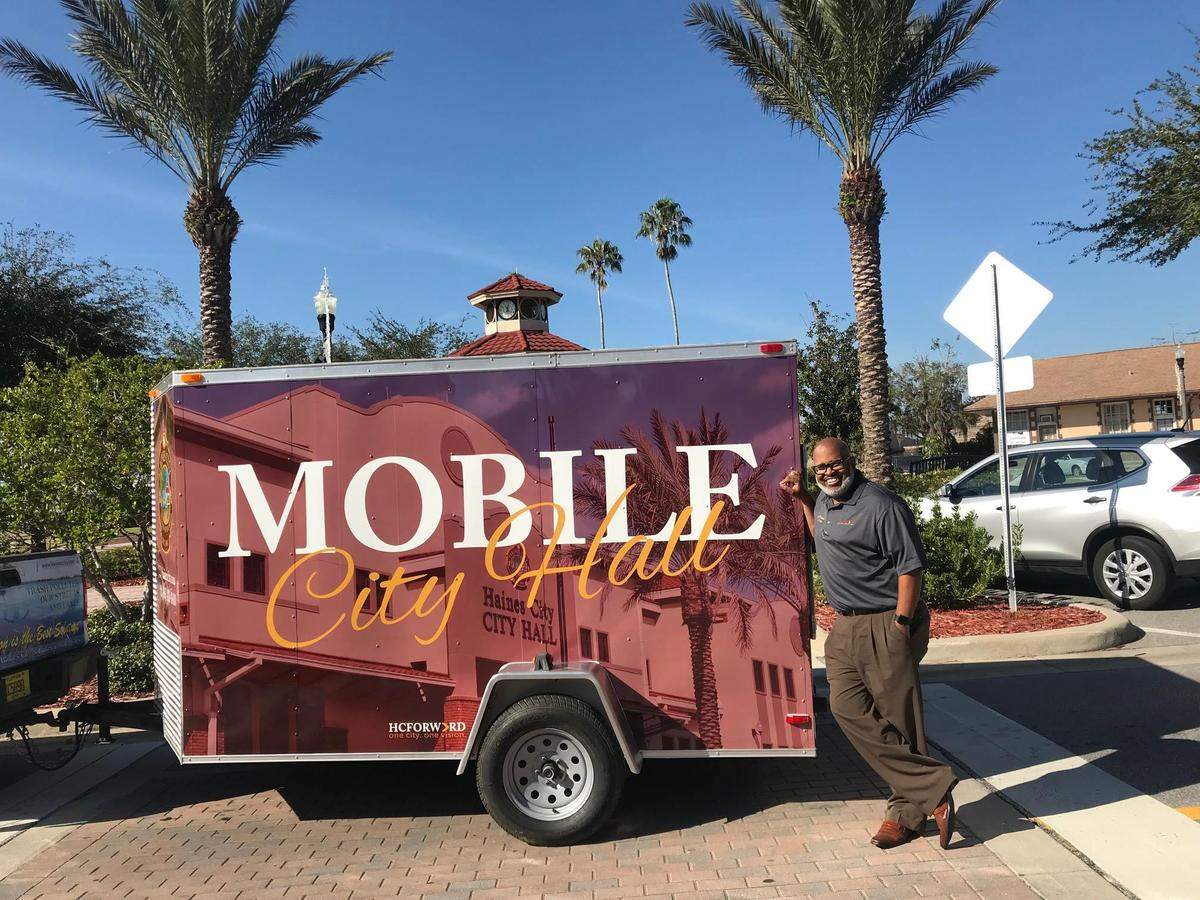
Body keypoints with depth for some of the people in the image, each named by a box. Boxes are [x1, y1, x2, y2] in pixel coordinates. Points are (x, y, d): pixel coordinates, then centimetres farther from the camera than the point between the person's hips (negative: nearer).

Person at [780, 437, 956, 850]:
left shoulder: (880, 505, -14)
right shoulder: (825, 502, 13)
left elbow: (910, 566, -15)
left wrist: (901, 623, -20)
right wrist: (802, 498, 22)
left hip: (885, 626, -9)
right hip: (846, 625, 9)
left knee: (898, 717, -2)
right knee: (847, 706, 0)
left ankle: (906, 811, 11)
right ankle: (932, 790, 5)